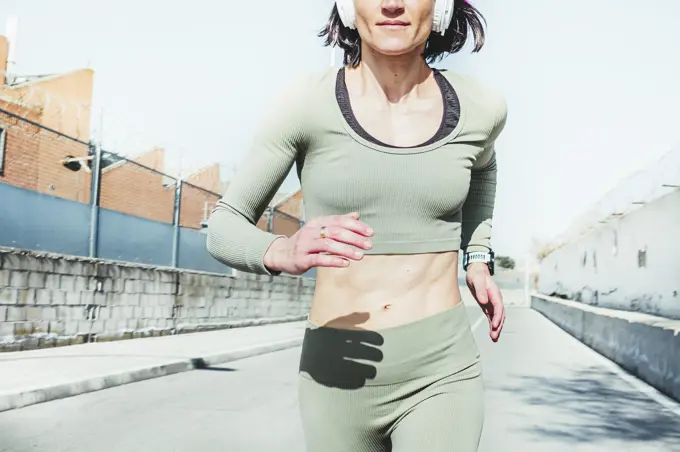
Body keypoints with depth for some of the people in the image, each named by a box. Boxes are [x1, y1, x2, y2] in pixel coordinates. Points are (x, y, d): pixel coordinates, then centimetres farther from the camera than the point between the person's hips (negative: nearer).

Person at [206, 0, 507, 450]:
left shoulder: (479, 106, -2)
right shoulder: (306, 102, -8)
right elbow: (223, 229, -3)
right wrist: (284, 252, -26)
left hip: (440, 371, 0)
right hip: (338, 374, 1)